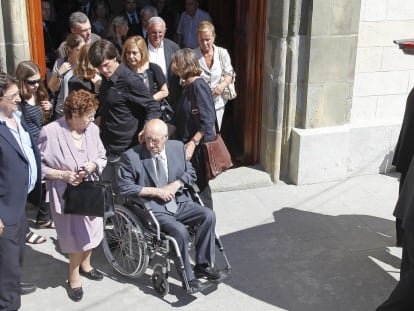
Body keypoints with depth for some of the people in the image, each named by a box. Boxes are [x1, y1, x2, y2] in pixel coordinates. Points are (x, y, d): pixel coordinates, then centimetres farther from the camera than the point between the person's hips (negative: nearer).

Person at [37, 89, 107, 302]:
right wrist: (63, 175, -22)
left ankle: (85, 264, 48)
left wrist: (93, 165, -16)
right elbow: (38, 165, -13)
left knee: (91, 230, 19)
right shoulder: (50, 132, -20)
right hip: (66, 193, -4)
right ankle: (74, 276, 34)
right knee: (75, 235, 8)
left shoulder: (92, 129, -8)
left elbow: (102, 157, 5)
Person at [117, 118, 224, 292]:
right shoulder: (131, 156, -10)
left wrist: (176, 184, -8)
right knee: (180, 230, -28)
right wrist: (156, 191, -16)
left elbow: (190, 173, 14)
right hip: (153, 209, -5)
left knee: (208, 215, -14)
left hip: (179, 202, 6)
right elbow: (124, 187, -12)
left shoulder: (178, 147, 4)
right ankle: (188, 277, -8)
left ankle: (203, 266, 0)